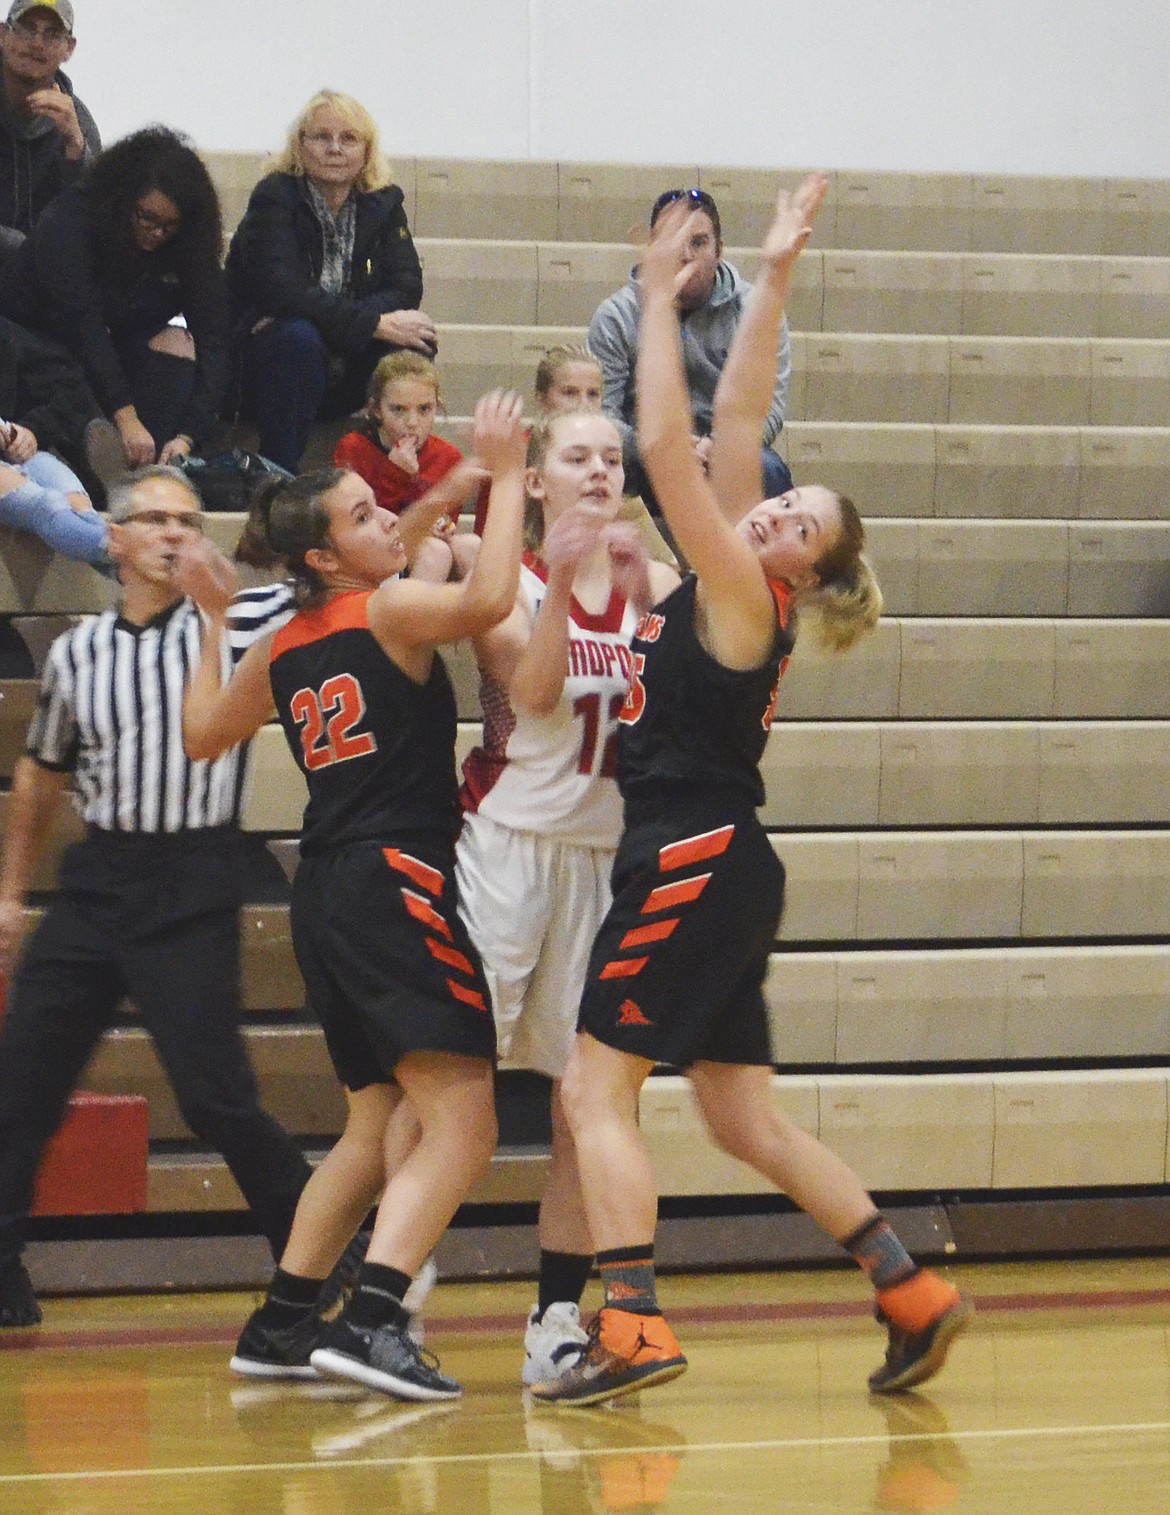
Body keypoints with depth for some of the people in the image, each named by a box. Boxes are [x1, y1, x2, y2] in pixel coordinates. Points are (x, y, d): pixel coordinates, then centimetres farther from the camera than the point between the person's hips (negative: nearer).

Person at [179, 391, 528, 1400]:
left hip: (328, 893, 9)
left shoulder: (280, 650, 14)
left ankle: (281, 1323, 20)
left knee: (380, 1123, 21)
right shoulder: (391, 610, -7)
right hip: (396, 881, -9)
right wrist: (506, 475, -16)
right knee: (462, 1127, -12)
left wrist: (213, 622, 36)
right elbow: (490, 600, -26)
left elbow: (203, 733, 28)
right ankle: (373, 1322, -26)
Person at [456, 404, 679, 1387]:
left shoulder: (653, 584, 7)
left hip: (610, 854, 3)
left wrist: (640, 592, -21)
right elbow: (533, 690, -17)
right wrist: (564, 577, -25)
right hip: (510, 841, -3)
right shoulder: (510, 579, -1)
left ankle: (559, 1315, 9)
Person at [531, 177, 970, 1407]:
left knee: (595, 1088, -9)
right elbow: (733, 420, 13)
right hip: (707, 872, 9)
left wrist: (660, 301, -10)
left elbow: (666, 444, -15)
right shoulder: (720, 591, 12)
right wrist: (769, 282, 14)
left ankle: (632, 1328, -16)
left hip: (700, 864, -9)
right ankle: (913, 1297, 11)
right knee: (746, 1122, 10)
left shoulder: (745, 597, -10)